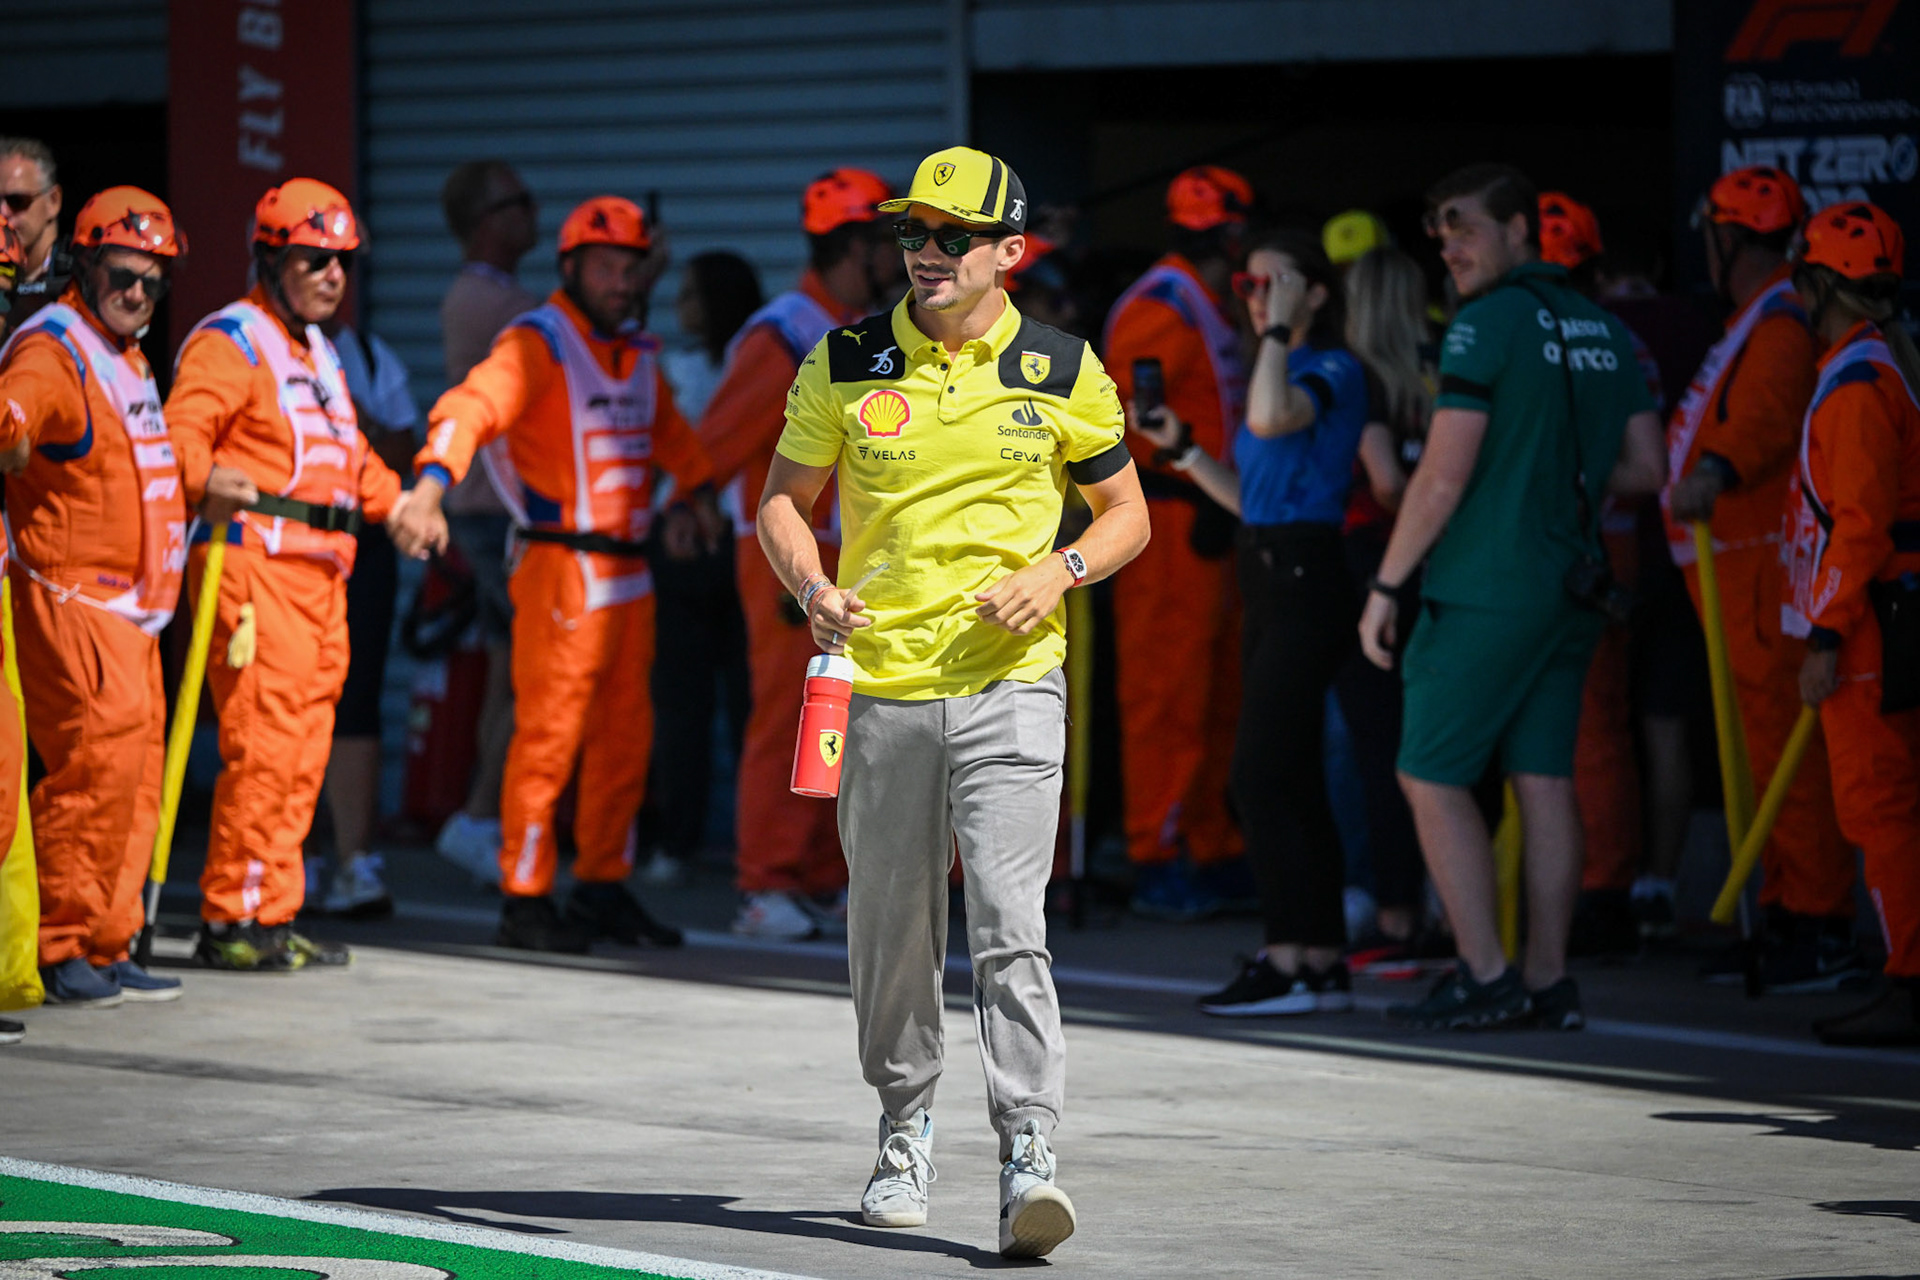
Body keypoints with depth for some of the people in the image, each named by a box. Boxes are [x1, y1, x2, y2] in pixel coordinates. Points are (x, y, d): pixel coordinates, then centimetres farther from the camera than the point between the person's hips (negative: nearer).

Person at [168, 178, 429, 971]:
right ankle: (231, 921, -9)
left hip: (321, 572, 9)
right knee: (264, 743, -13)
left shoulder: (320, 352, 24)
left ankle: (272, 916, 16)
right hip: (255, 560, -9)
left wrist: (394, 503, 23)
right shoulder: (229, 342, -5)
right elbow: (181, 431, -20)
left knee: (305, 750, 10)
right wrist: (207, 477, -39)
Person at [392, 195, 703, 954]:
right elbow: (472, 407, -24)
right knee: (549, 733, -7)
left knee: (625, 738, 10)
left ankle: (603, 887, 19)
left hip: (629, 572, 8)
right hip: (562, 570, -8)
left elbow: (669, 434, 31)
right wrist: (431, 487, -39)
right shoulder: (537, 345, -9)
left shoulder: (638, 355, 15)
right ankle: (525, 899, -2)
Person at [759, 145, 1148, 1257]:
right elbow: (785, 498, 11)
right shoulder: (847, 364, 4)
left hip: (1009, 679, -2)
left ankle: (1031, 1158, -18)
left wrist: (1059, 571, -10)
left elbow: (1127, 512, 10)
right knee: (890, 929, 10)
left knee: (1010, 925, -14)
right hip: (880, 681, 2)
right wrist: (813, 589, -9)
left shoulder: (1063, 373, 2)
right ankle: (907, 1130, 30)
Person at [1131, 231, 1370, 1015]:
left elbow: (1270, 419, -31)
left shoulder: (1334, 370, -9)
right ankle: (1323, 964, 13)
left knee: (1263, 777, -13)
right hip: (1270, 587, 10)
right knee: (1293, 781, 10)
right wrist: (1181, 449, 16)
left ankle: (1288, 965, -14)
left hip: (1304, 584, -10)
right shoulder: (1286, 372, 19)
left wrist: (1281, 327, -21)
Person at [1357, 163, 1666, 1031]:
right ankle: (1548, 982, 7)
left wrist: (1385, 584, -7)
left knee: (1431, 776, 0)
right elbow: (1645, 469, 13)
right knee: (1545, 780, 8)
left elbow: (1444, 476, -15)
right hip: (1571, 589, 7)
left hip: (1485, 591, -7)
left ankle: (1484, 977, -5)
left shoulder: (1486, 325, -11)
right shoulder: (1604, 331, 11)